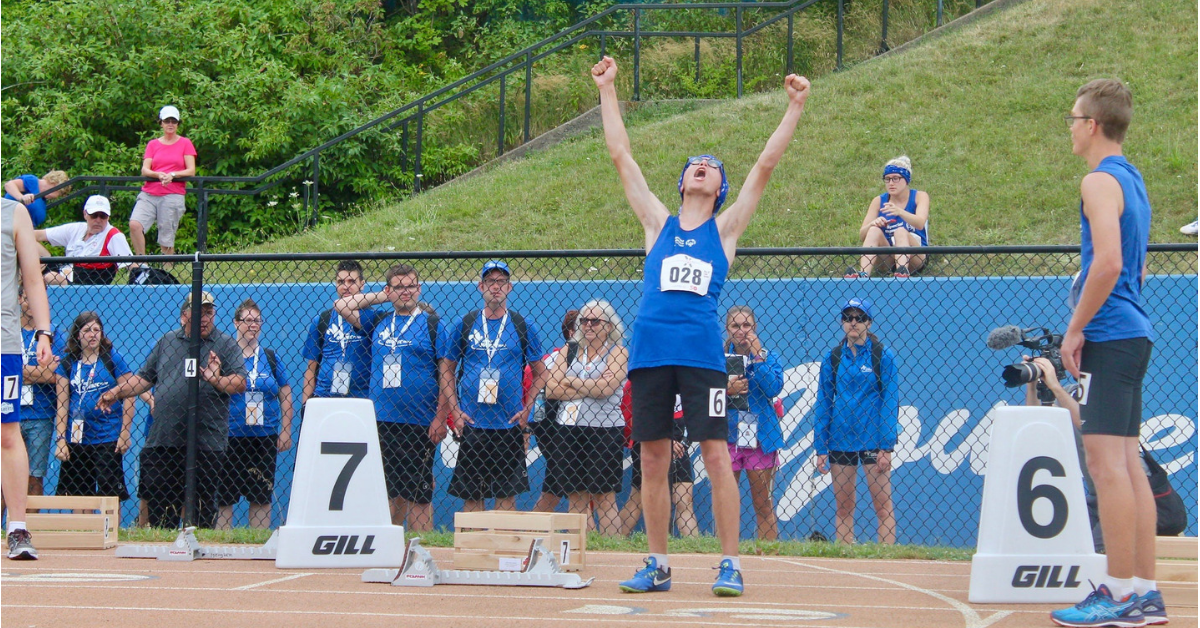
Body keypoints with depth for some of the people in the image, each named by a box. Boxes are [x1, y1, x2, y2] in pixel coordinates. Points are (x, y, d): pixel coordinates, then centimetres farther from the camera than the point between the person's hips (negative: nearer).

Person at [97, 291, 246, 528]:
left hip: (206, 443, -4)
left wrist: (217, 380, -22)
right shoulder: (167, 341, 16)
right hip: (163, 440, 4)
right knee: (156, 499, 5)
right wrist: (116, 393, 12)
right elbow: (145, 377, 22)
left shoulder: (226, 345, 5)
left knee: (203, 505, -1)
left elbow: (240, 383, -5)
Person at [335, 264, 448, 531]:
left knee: (418, 494, -4)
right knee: (392, 492, 7)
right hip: (381, 421, 4)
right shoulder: (378, 322, 14)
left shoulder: (432, 325, 1)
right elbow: (341, 306, 18)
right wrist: (381, 298, 13)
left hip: (418, 424, -4)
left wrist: (440, 418, -10)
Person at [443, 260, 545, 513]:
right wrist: (455, 410, 1)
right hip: (471, 423, 0)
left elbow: (540, 373, 11)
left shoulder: (523, 327, 5)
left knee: (507, 493, 0)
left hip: (510, 424, 0)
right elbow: (447, 370, 11)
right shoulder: (464, 325, 6)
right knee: (470, 494, 1)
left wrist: (527, 409, 0)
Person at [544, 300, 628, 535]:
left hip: (605, 429, -4)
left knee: (604, 497, -5)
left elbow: (605, 388, -14)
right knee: (576, 498, 3)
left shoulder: (617, 352, 2)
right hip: (569, 429, 4)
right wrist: (589, 388, -8)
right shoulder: (568, 351, 13)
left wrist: (570, 381, -1)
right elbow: (551, 390, 0)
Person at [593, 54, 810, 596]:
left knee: (715, 455, -6)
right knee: (653, 460, 4)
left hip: (701, 352, -2)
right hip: (649, 350, 2)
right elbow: (621, 157, 19)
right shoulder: (659, 224, 18)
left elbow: (765, 166, 10)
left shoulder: (724, 228, 13)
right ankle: (658, 565, 11)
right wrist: (607, 90, 20)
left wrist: (795, 108, 7)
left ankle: (730, 564, -3)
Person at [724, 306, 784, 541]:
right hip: (727, 436, 0)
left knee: (764, 504, 4)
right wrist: (726, 390, -15)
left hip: (760, 439, 0)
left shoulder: (768, 358, 6)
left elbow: (773, 388, -11)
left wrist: (757, 356, -10)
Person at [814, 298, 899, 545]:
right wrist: (821, 448, 4)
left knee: (882, 504, -5)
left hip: (872, 438, -3)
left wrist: (886, 447, -9)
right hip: (840, 439, 3)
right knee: (843, 507, 5)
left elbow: (890, 401, -3)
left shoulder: (883, 356, 0)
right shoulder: (832, 357, 7)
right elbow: (823, 403, 9)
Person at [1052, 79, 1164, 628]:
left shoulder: (1101, 180, -11)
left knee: (1106, 460, -10)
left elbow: (1108, 263, -22)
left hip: (1109, 336, -10)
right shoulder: (1132, 180, 18)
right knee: (1127, 463, 9)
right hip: (1134, 335, 10)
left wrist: (1076, 329, -15)